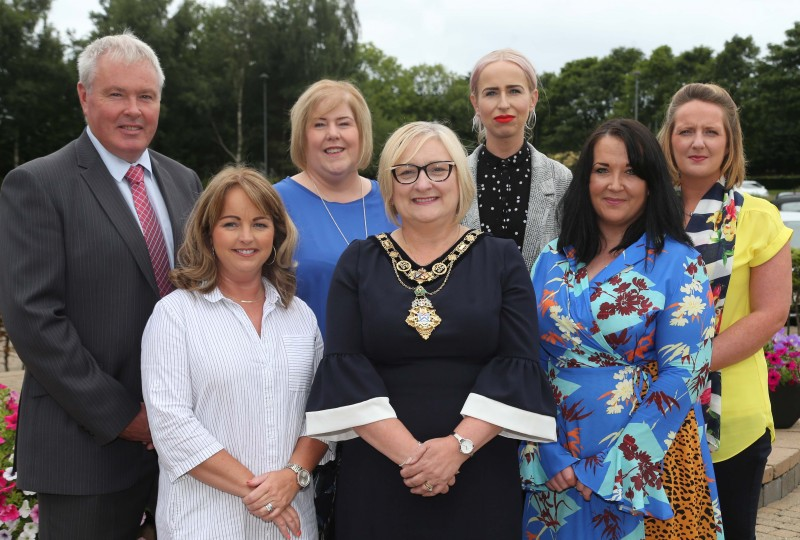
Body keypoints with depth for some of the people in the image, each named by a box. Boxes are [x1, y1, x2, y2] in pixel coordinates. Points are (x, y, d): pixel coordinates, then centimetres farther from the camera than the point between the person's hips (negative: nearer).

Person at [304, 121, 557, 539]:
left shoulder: (502, 260, 3)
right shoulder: (358, 263, 3)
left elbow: (517, 364, -5)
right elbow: (344, 365, -5)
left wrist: (460, 445, -17)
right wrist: (408, 452, -15)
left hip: (479, 476, 0)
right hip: (378, 476, 0)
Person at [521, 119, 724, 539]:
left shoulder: (677, 263, -7)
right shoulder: (552, 259, 4)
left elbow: (683, 373, -12)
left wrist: (608, 465, -15)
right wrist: (549, 456, -8)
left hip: (643, 465, -3)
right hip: (555, 468, 3)